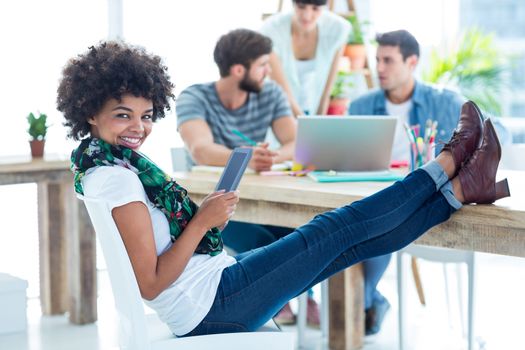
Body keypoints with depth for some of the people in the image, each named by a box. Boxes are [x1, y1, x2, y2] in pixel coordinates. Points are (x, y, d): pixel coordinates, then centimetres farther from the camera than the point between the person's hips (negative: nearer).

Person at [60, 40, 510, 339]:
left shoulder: (98, 165, 9)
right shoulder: (115, 178, -22)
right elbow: (150, 284, -24)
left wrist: (199, 214, 5)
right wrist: (203, 222, -20)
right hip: (212, 305, -9)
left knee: (356, 240, 6)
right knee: (337, 229, -6)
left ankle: (462, 189, 11)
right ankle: (446, 166, 8)